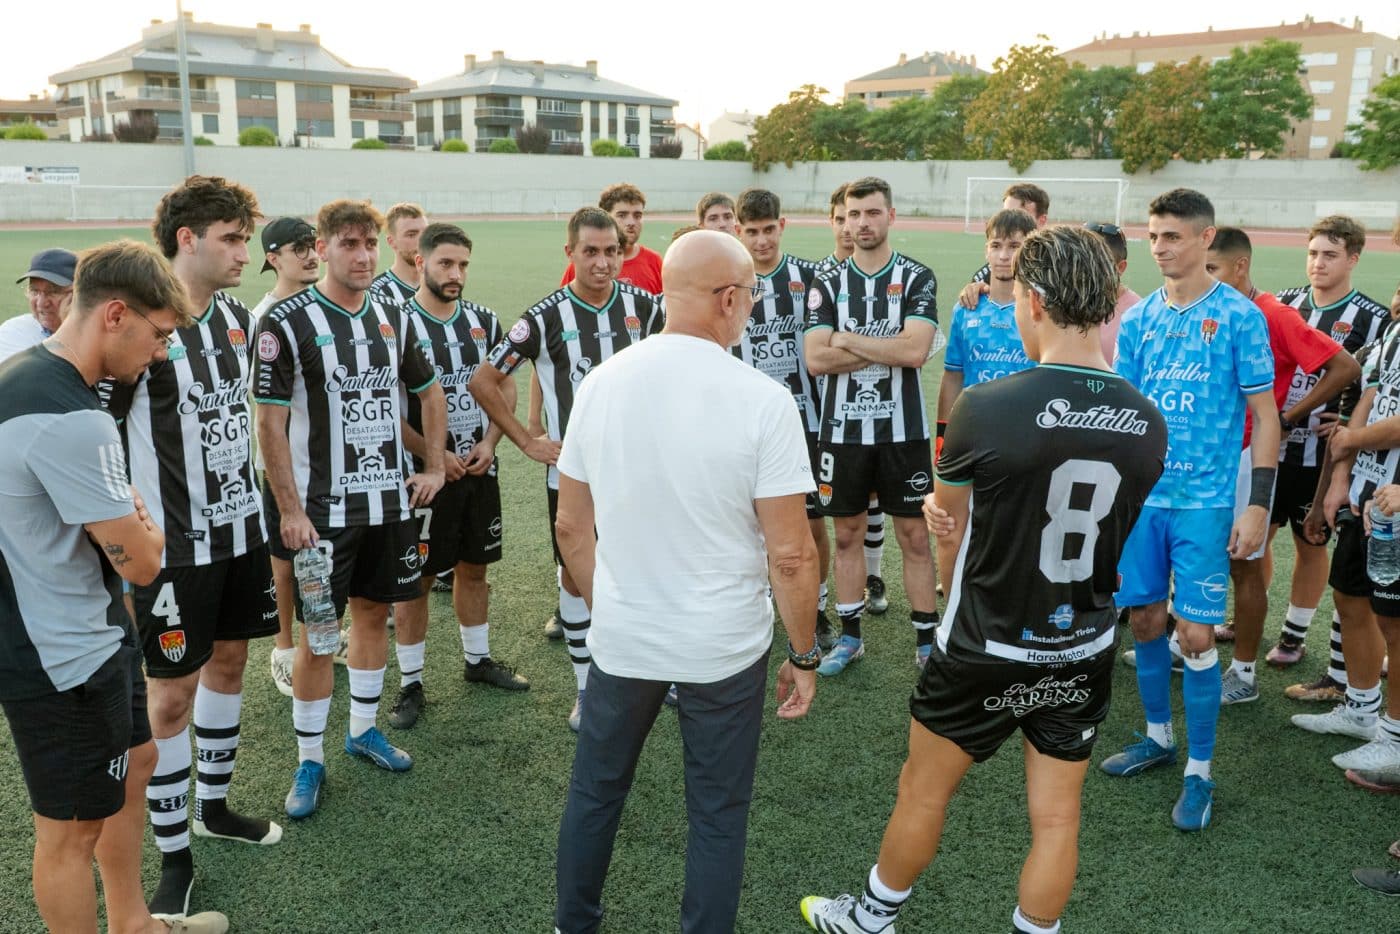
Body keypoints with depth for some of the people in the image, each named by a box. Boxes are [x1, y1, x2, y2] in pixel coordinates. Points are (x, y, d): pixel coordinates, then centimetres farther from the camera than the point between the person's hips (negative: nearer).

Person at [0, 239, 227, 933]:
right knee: (72, 827, 7)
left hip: (91, 631, 11)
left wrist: (122, 515, 2)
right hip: (66, 660, -11)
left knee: (134, 762, 25)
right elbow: (140, 562, -22)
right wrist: (145, 524, -1)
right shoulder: (73, 421, -29)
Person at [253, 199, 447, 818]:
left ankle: (364, 729, 33)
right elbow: (268, 422, -12)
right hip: (323, 507, -5)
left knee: (374, 612, 15)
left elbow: (429, 393, 19)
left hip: (389, 499, 5)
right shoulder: (288, 323, -11)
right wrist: (290, 510, -15)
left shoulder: (394, 319, 6)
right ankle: (310, 760, 16)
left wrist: (435, 467, 11)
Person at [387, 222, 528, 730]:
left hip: (480, 469, 5)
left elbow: (505, 387, 12)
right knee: (416, 579, 3)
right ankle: (410, 685, 15)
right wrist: (435, 456, -16)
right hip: (425, 473, -5)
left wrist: (489, 442, -3)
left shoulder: (483, 320, 5)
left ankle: (478, 659, 35)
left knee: (474, 568, 17)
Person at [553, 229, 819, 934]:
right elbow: (790, 555, -15)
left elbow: (572, 526, 3)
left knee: (595, 790, 24)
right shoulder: (762, 401, -18)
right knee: (717, 815, 15)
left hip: (621, 639, 4)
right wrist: (804, 655, -2)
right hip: (725, 650, -3)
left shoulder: (601, 384, -5)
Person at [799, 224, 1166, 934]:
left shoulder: (982, 407, -23)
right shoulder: (1148, 424, -8)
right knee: (1056, 815, 16)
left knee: (923, 791, 17)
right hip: (1085, 655, 4)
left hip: (985, 652, -3)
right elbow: (1107, 533, 5)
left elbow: (947, 521, -6)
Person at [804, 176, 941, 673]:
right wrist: (887, 349, -13)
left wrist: (847, 340, -10)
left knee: (914, 537, 6)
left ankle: (927, 641, 17)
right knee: (846, 534, 12)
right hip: (843, 428, 2)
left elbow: (915, 351, -17)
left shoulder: (917, 278, -2)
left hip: (903, 430, -2)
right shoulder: (827, 283, 2)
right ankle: (850, 636, 25)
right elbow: (815, 359, -10)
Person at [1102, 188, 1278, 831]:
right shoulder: (1137, 319, 7)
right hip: (1140, 494, 4)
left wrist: (1258, 505, -9)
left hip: (1205, 500, -4)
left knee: (1195, 634, -3)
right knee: (1145, 619, 11)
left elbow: (1264, 415, -4)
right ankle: (1158, 737, 31)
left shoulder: (1239, 316, -5)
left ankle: (1200, 771, 13)